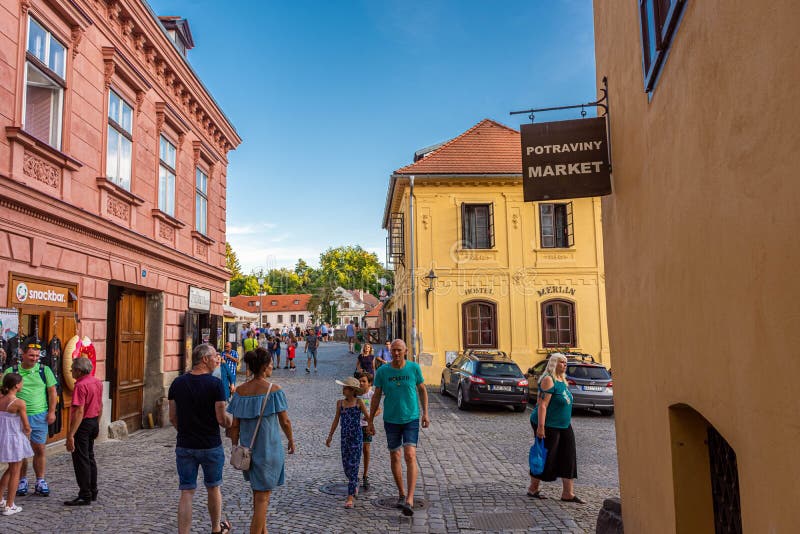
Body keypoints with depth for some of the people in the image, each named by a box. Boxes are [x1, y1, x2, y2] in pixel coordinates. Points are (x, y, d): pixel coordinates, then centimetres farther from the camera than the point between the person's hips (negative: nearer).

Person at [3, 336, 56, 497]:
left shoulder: (44, 370, 3)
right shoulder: (11, 371, 1)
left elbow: (52, 391, 5)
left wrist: (51, 412, -2)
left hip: (39, 416, 0)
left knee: (39, 449, 3)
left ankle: (40, 482, 13)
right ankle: (22, 481, 23)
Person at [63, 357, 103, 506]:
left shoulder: (80, 385, -21)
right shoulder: (97, 382, 7)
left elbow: (79, 412, -25)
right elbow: (100, 406, 16)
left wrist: (71, 435, -24)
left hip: (83, 424, -9)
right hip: (94, 422, 9)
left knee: (81, 461, -1)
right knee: (90, 458, 18)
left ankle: (85, 496, 4)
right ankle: (93, 492, 27)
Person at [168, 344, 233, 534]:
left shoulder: (177, 383, -2)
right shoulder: (215, 384, -15)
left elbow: (173, 418, 4)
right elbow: (222, 419, -15)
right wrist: (231, 422, 6)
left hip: (184, 446, 3)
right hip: (211, 446, -2)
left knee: (186, 493, 7)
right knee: (213, 488, 17)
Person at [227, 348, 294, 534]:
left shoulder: (240, 391, -2)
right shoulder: (274, 390, -14)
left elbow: (235, 425, 0)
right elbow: (285, 422, -8)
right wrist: (291, 441, 8)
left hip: (247, 447, 6)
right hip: (269, 448, -5)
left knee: (258, 492, 24)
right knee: (262, 497, 4)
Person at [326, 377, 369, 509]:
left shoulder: (359, 402, -6)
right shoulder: (340, 403, 5)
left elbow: (368, 416, 1)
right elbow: (336, 419, 13)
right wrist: (330, 435, 15)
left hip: (357, 437, -4)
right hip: (344, 437, 4)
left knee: (353, 465, -6)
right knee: (346, 465, 11)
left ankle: (350, 497, -4)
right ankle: (355, 485, 39)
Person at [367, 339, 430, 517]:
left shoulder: (414, 368, -5)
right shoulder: (382, 371, -5)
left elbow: (422, 390, 8)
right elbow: (376, 396, 4)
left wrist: (425, 413, 6)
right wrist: (371, 420, 6)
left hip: (411, 419, -1)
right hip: (391, 420, 2)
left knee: (410, 455, -14)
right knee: (394, 457, 11)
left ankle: (409, 500, -15)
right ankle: (401, 493, 30)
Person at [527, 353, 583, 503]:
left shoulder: (562, 380, 13)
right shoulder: (548, 380, -17)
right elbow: (542, 405, -23)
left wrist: (569, 421, 22)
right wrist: (541, 426, -27)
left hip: (564, 425, 9)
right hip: (549, 425, -9)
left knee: (568, 457, 5)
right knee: (546, 457, 1)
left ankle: (568, 493, 9)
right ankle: (532, 489, 17)